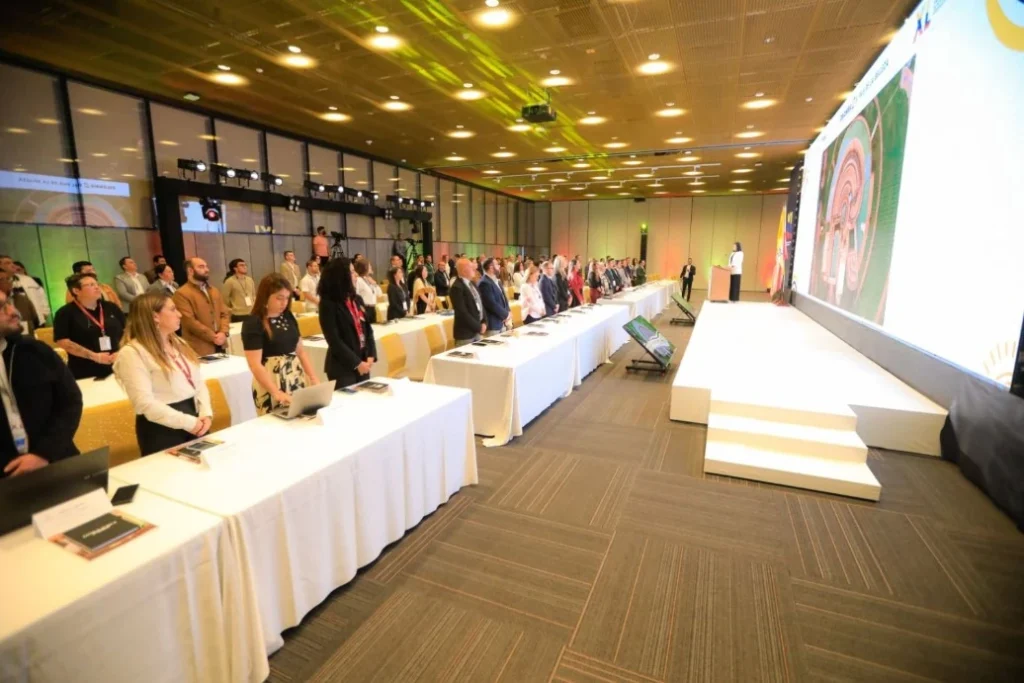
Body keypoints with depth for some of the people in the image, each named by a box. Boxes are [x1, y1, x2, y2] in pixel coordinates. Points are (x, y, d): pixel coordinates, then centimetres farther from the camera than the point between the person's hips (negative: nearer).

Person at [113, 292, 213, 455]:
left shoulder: (179, 344, 13)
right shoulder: (132, 352, -12)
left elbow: (198, 382, 9)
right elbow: (145, 403, -19)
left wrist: (206, 413, -7)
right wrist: (187, 422, -19)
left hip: (195, 423, 7)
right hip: (162, 430, -7)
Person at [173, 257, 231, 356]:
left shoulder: (214, 290, 17)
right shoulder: (181, 294, -6)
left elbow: (225, 313, 11)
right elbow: (190, 321, -14)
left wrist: (223, 332, -7)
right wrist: (213, 337, -14)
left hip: (220, 345, 6)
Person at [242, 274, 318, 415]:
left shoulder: (288, 317, 7)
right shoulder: (253, 323, -10)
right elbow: (255, 365, -16)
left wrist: (313, 378, 0)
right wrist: (277, 393, -24)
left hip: (297, 380, 5)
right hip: (271, 384, -5)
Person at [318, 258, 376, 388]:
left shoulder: (357, 300, 10)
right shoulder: (328, 305, -11)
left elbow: (368, 329, 8)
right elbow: (334, 340, -15)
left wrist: (371, 356, -5)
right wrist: (356, 363, -15)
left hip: (363, 364, 6)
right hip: (342, 368, -6)